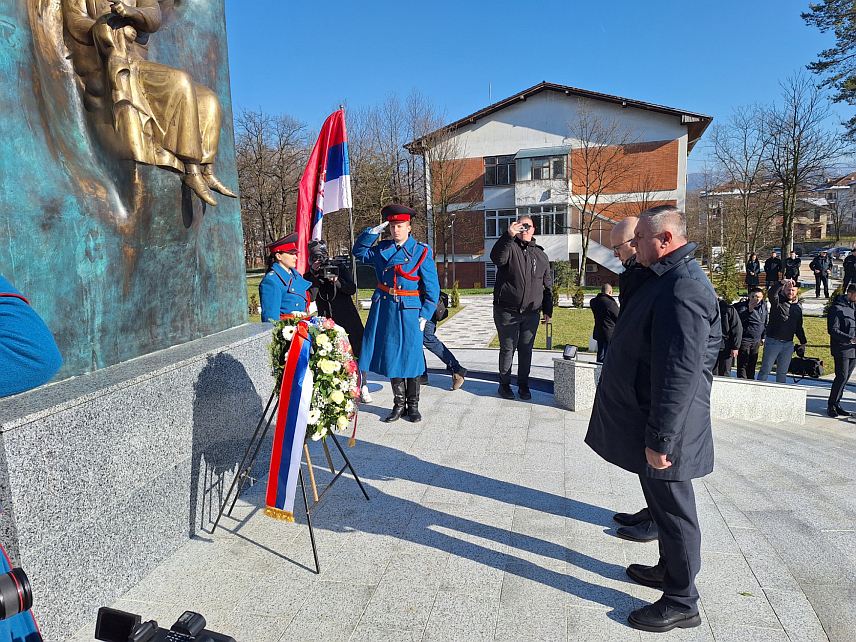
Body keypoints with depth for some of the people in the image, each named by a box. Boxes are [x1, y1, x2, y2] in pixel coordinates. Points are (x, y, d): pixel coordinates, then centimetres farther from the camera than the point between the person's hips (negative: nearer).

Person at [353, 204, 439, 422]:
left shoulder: (422, 251, -3)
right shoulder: (382, 249, 9)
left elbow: (432, 287, -2)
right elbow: (359, 251, 19)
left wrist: (425, 315, -7)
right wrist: (374, 231, 6)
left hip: (409, 310, -4)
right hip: (385, 308, 4)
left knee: (411, 355, 2)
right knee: (391, 355, 8)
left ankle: (413, 405, 17)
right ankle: (399, 404, 21)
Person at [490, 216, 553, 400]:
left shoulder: (540, 254, 15)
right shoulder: (509, 248, 2)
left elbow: (547, 286, 17)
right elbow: (497, 257, -23)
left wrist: (548, 311, 14)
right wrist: (508, 235, -32)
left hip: (531, 313, 3)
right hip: (506, 311, -3)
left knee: (526, 349, 7)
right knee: (507, 349, 3)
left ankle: (523, 385, 19)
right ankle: (504, 384, 16)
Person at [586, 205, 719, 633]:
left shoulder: (683, 289, -25)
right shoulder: (666, 278, 11)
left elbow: (680, 373, -29)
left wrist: (660, 439, -26)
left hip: (665, 428, -10)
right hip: (647, 420, 10)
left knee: (672, 509, 5)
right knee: (663, 503, 24)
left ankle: (681, 603, 22)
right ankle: (670, 569, 43)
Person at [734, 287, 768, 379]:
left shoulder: (764, 305, 7)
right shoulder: (743, 306, -15)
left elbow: (765, 322, 20)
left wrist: (763, 336, 21)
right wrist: (749, 310, -42)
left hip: (756, 341, 7)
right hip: (744, 340, -7)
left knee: (752, 364, 15)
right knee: (743, 365, -4)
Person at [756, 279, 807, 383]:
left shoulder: (798, 307, 14)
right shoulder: (778, 301, -2)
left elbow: (799, 327, 22)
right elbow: (771, 293, -26)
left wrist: (803, 342, 21)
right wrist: (782, 283, -39)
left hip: (788, 344, 5)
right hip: (773, 341, -5)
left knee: (782, 372, 11)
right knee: (765, 370, -3)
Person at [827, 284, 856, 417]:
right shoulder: (836, 308, -9)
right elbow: (833, 330, -15)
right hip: (841, 349, -7)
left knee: (845, 378, 9)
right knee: (841, 377, -9)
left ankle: (836, 404, 17)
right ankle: (831, 405, 2)